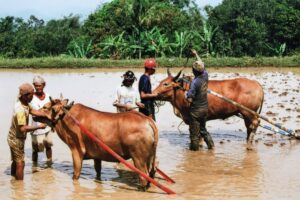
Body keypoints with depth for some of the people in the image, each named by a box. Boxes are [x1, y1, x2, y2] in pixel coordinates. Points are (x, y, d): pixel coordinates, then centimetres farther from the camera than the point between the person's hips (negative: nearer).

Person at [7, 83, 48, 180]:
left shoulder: (23, 102, -5)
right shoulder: (20, 110, -31)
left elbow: (33, 111, 4)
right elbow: (23, 128, -35)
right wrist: (39, 126, -28)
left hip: (13, 137, 9)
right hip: (17, 139, -9)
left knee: (15, 161, 21)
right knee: (20, 164, -1)